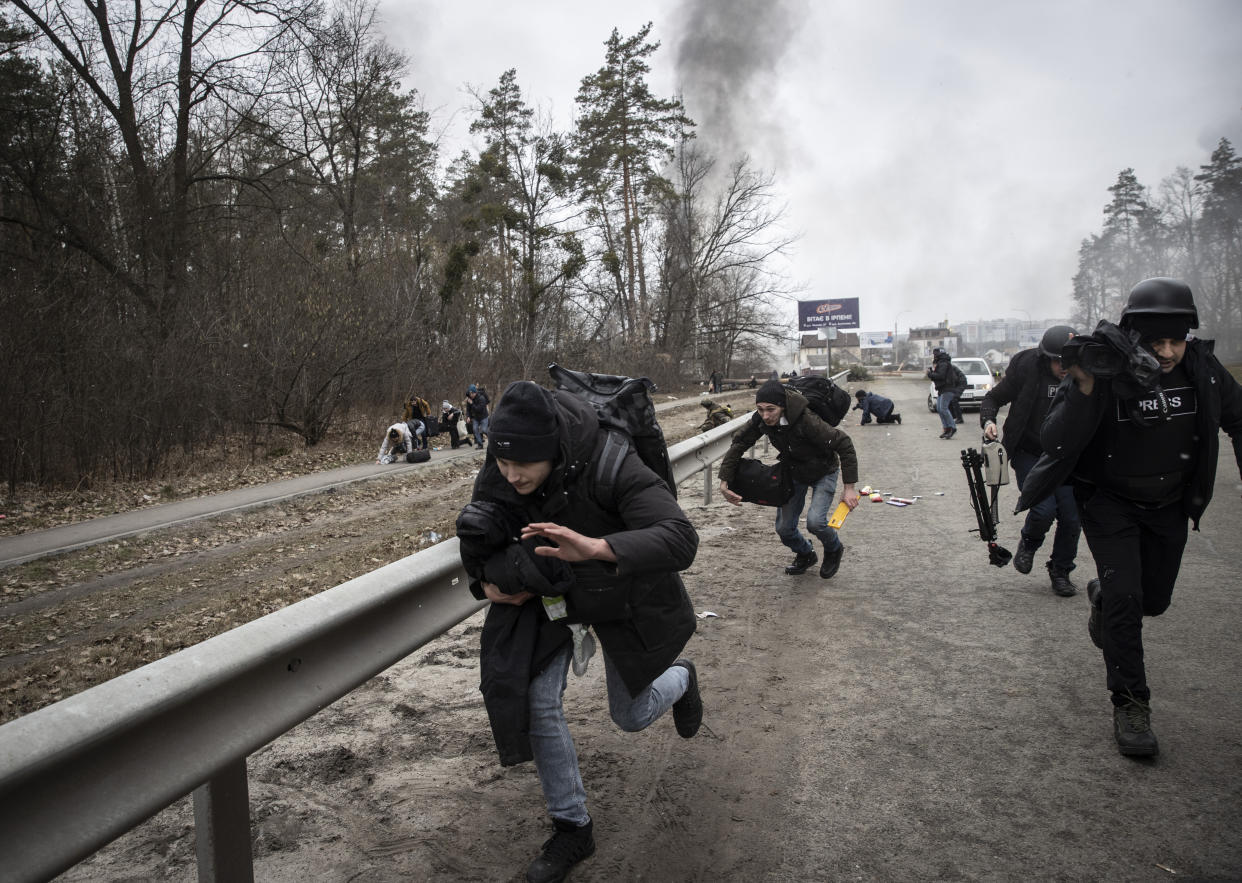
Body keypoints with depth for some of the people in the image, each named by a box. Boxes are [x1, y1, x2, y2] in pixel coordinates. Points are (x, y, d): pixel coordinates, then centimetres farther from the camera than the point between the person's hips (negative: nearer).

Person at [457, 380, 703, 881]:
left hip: (623, 597, -3)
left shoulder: (611, 468, -39)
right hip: (549, 595, 4)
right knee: (538, 700, -10)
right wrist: (487, 580, -14)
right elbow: (476, 532, 3)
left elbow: (680, 539, -49)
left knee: (632, 716, 10)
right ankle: (572, 829, 12)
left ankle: (680, 676, 48)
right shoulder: (496, 477, -21)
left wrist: (595, 548, -63)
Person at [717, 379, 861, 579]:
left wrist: (849, 487, -29)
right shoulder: (760, 420, -22)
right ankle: (805, 554, 35)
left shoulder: (806, 420, -39)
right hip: (794, 471, 5)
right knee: (783, 528, 1)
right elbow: (739, 443, -8)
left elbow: (844, 444, -31)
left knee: (815, 521, -23)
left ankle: (834, 550, 12)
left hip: (823, 472, -5)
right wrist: (724, 482, -14)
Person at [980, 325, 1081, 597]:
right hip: (1029, 454, -3)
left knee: (1072, 518, 0)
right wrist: (988, 420, -19)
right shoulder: (1026, 369, -12)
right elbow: (994, 397, -1)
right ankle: (1029, 544, 17)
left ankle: (1060, 572, 23)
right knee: (1044, 509, -18)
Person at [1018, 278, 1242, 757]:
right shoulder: (1105, 374, -25)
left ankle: (1101, 596, 50)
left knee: (1154, 600, 14)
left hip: (1169, 504, 4)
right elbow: (1054, 443, -32)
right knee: (1125, 596, -14)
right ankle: (1130, 705, 0)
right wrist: (1084, 388, -43)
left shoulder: (1203, 369, -13)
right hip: (1110, 501, -4)